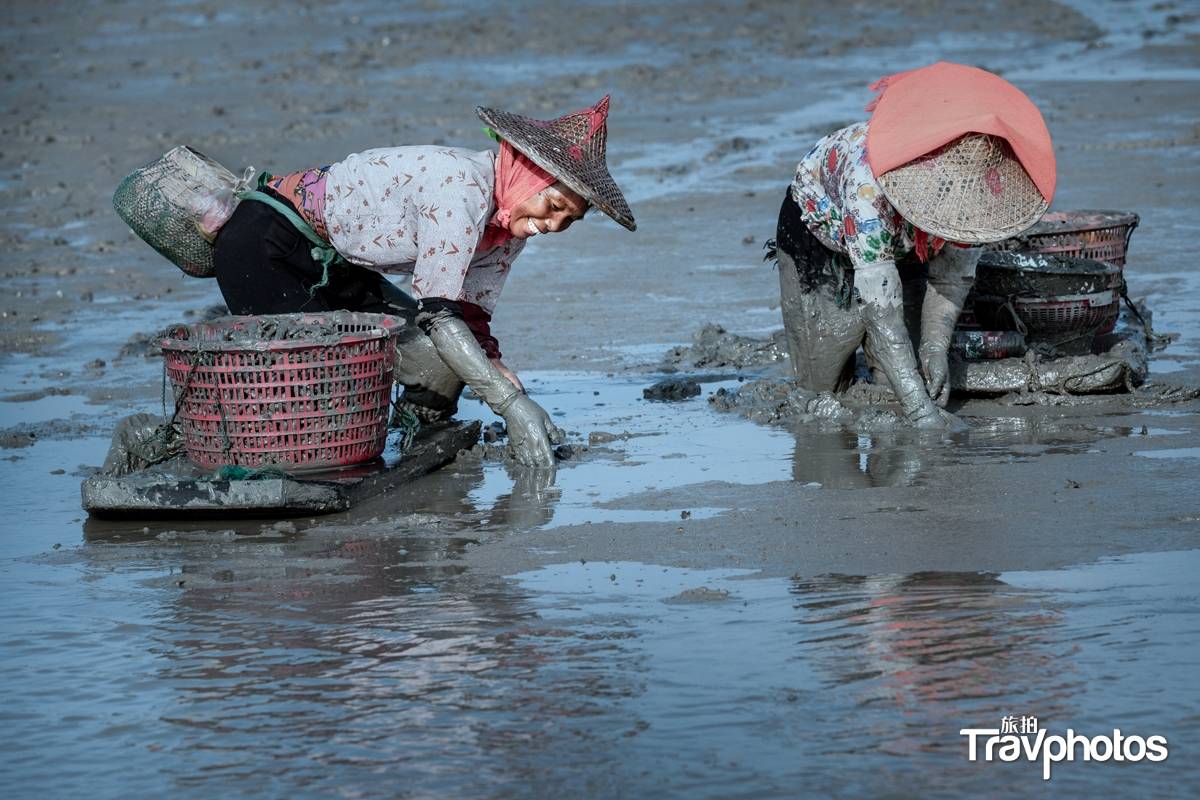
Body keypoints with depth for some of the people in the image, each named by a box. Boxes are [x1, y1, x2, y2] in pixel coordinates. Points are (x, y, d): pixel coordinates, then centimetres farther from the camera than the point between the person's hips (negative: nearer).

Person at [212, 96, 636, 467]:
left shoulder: (509, 224, -2)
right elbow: (438, 313, -31)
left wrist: (502, 374, -19)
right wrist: (514, 404, -33)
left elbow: (471, 320, 0)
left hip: (332, 266, 9)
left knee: (444, 365, -7)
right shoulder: (460, 186, -30)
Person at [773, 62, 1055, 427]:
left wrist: (935, 347, -28)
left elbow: (954, 272, -14)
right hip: (817, 229, -4)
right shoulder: (866, 180, -47)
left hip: (900, 243, 4)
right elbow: (881, 304, -48)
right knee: (824, 383, -6)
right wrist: (919, 409, -52)